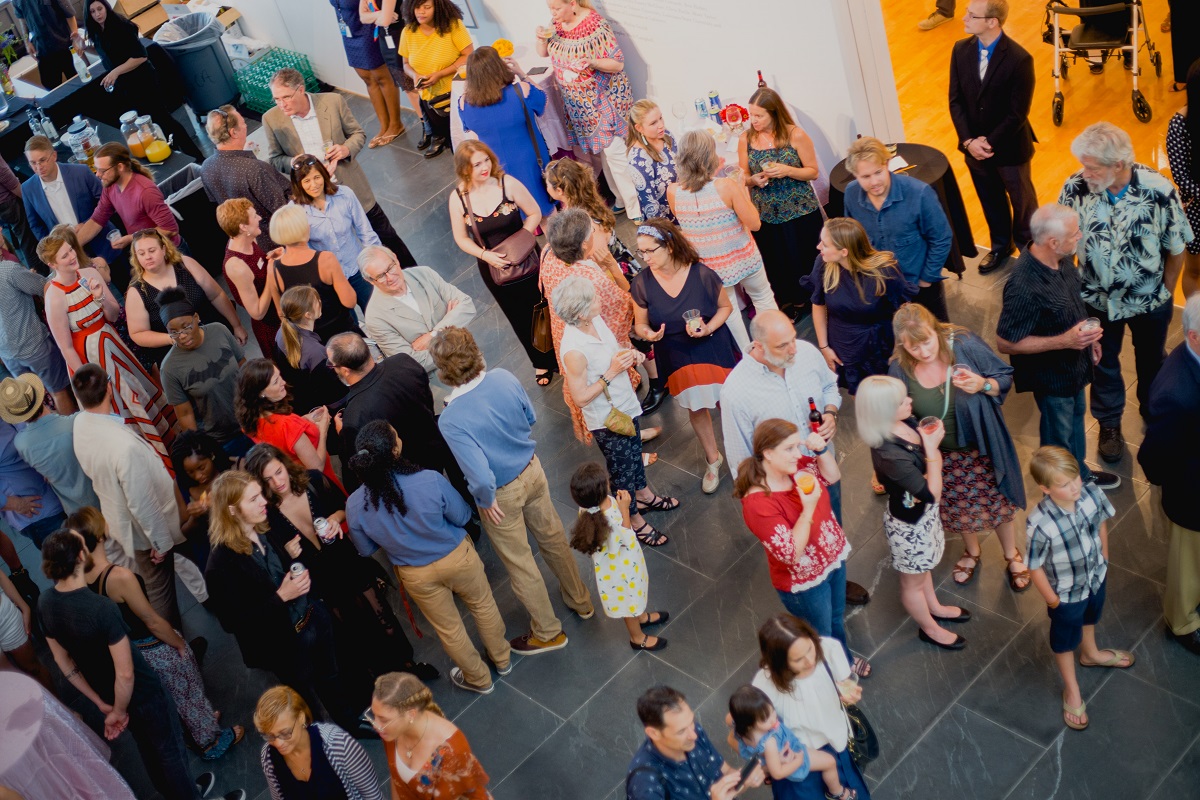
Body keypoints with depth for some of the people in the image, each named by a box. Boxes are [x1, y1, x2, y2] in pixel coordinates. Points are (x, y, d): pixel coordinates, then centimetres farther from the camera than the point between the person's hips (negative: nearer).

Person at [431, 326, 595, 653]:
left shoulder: (451, 421, -35)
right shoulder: (504, 378, -19)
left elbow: (481, 476, -34)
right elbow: (530, 418, -2)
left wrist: (486, 501, -14)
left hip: (502, 494, -5)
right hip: (532, 470, 5)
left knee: (520, 564, 18)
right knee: (552, 537, 29)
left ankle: (548, 633, 39)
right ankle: (580, 601, 52)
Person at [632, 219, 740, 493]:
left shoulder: (701, 274, -21)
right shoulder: (642, 283, -16)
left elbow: (725, 306, -6)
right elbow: (640, 323, -2)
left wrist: (709, 328, -23)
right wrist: (648, 333, -25)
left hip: (713, 349, -2)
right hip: (676, 356, 2)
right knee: (695, 408, 19)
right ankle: (712, 460, 43)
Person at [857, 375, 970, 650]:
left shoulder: (906, 423, -16)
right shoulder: (889, 455, -40)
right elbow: (932, 493, -33)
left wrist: (931, 441, -23)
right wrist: (931, 447, -31)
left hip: (923, 513, 8)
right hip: (910, 524, -7)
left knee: (922, 566, 35)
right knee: (913, 581, 23)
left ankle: (934, 608, 61)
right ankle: (930, 628, 48)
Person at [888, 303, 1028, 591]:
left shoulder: (965, 345, -24)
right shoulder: (900, 370, -18)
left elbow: (1005, 377, -12)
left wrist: (984, 385, -33)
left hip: (981, 447, -1)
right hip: (942, 456, 2)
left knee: (997, 502, 19)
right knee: (958, 508, 24)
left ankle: (1012, 554, 47)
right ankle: (972, 551, 54)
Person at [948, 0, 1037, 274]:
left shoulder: (1019, 59, -23)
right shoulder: (961, 50, -7)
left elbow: (1018, 113, -20)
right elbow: (956, 100, -4)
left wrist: (990, 143, -18)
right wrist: (969, 141, -14)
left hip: (1010, 148, -4)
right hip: (975, 146, 5)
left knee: (1021, 201, 17)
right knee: (991, 201, 23)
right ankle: (1001, 247, 46)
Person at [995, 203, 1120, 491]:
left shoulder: (1061, 259, -15)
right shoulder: (1025, 287, -39)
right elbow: (1005, 343, -30)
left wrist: (1087, 338, 13)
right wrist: (1063, 341, -33)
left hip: (1075, 364, 8)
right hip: (1052, 374, -8)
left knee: (1076, 416, 30)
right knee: (1059, 436, 17)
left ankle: (1080, 476, 56)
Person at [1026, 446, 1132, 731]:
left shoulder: (1091, 494, -27)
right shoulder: (1040, 524, -41)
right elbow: (1035, 567, -25)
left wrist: (1103, 556, 8)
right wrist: (1052, 600, -13)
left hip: (1096, 577, 5)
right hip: (1066, 594, -5)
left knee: (1089, 618, 36)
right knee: (1065, 641, 23)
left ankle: (1090, 653, 68)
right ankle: (1071, 689, 49)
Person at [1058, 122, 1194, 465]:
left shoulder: (1159, 191, -28)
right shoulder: (1075, 188, -25)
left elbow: (1176, 249, -12)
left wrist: (1165, 293, -1)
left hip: (1149, 301, 0)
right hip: (1098, 299, 0)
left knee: (1151, 360, 26)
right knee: (1104, 362, 22)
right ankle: (1109, 424, 48)